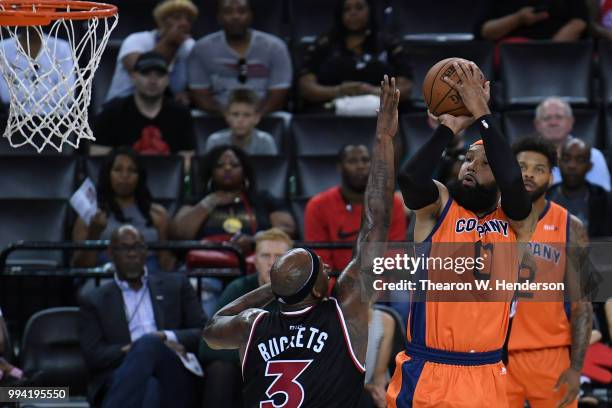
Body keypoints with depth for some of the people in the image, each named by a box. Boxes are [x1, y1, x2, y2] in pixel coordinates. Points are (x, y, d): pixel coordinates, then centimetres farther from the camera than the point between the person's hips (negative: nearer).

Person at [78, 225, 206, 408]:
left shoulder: (175, 285, 24)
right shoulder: (93, 301, 20)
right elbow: (94, 356, 7)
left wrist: (165, 338, -5)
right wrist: (135, 350, -8)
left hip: (175, 382, 1)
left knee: (147, 344, -36)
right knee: (148, 387, -41)